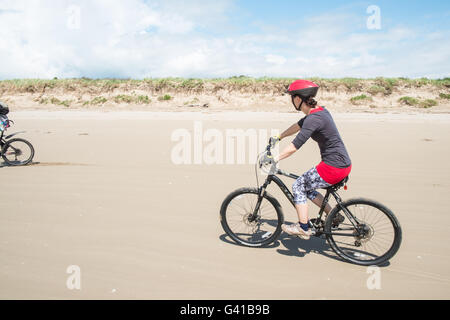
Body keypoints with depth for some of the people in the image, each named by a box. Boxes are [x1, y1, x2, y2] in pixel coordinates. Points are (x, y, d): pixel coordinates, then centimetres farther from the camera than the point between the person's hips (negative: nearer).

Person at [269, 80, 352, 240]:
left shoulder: (314, 119, -21)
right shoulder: (320, 111, 9)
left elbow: (294, 147, -27)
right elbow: (297, 126, 24)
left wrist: (274, 159, -21)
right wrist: (278, 138, 32)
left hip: (333, 168, -9)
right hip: (343, 164, 9)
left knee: (298, 185, 3)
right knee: (306, 186, 20)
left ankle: (303, 228, 11)